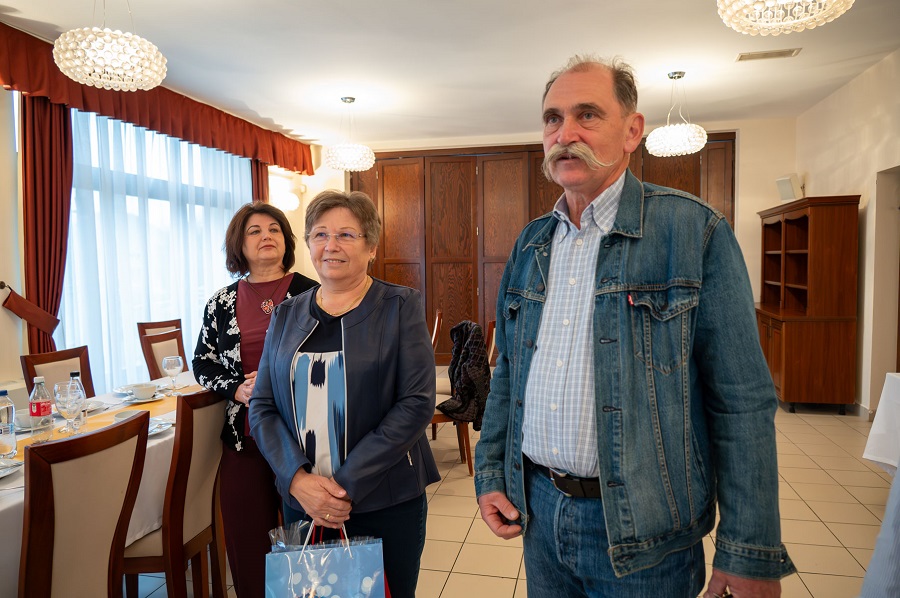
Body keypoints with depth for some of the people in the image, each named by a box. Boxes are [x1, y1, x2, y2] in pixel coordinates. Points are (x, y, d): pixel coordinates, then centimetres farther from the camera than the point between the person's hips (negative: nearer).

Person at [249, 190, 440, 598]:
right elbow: (262, 407, 4)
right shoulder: (287, 315, 6)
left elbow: (417, 403, -12)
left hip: (386, 504, -3)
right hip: (301, 503, 3)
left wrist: (347, 484, -16)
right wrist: (297, 479, -12)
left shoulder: (400, 307, -5)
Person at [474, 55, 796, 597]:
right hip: (539, 510, 5)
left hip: (643, 534, -4)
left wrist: (751, 553, -12)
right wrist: (490, 475, 8)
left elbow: (743, 403, -12)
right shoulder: (531, 246, 5)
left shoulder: (695, 231, -11)